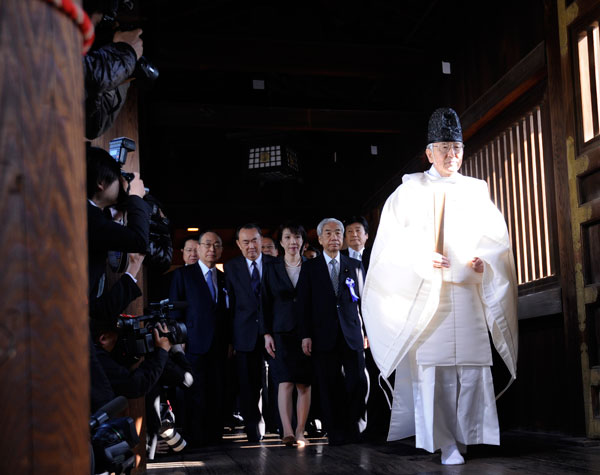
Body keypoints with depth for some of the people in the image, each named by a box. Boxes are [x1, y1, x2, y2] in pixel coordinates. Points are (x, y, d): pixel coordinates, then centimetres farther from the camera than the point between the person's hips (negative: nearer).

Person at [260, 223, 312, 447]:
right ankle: (287, 431, -13)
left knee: (305, 384, 1)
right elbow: (265, 303, 6)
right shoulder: (271, 268, 8)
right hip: (281, 332, -1)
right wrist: (266, 334, -2)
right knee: (285, 382, -10)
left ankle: (300, 431, 7)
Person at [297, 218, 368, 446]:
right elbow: (303, 303, 4)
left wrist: (366, 331, 4)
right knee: (329, 386, 1)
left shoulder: (355, 265, 12)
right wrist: (305, 335, -4)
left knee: (358, 382, -5)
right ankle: (335, 432, 10)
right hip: (324, 336, -1)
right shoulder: (310, 267, 8)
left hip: (352, 334, 1)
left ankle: (352, 427, 13)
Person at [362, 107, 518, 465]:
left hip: (467, 291, 3)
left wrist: (484, 262, -10)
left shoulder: (476, 191, 16)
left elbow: (496, 239, 10)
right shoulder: (412, 189, 9)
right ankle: (445, 442, -5)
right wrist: (422, 259, -16)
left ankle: (465, 435, 6)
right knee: (434, 367, -7)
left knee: (471, 364, -4)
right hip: (425, 293, -2)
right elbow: (393, 239, 0)